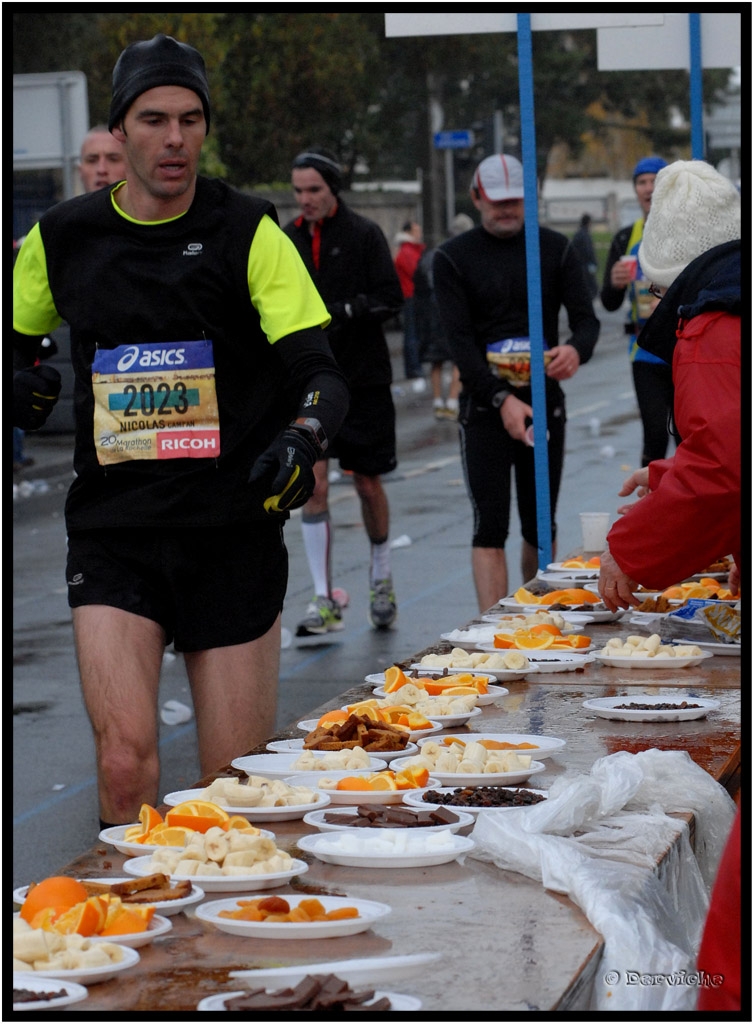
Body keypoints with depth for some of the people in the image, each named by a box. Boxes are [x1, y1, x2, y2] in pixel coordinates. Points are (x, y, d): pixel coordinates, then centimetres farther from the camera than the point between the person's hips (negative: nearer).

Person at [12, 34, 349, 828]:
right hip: (112, 531, 1)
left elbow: (319, 371, -9)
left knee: (237, 782, 5)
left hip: (234, 532, -1)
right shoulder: (61, 239, 5)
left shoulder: (248, 233, -2)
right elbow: (17, 345, 23)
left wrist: (302, 438, -29)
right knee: (124, 758, -16)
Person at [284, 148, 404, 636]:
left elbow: (391, 298, -9)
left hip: (364, 377, -2)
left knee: (368, 483, 8)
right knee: (313, 483, -9)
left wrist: (345, 310, -22)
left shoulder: (364, 234, -4)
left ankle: (382, 578, 32)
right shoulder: (287, 240, 7)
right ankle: (325, 600, -5)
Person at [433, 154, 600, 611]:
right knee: (490, 528, -9)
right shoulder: (454, 258, 0)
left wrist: (576, 349, -23)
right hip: (485, 406, -3)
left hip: (545, 401, 3)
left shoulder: (554, 248, 7)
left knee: (541, 526, 10)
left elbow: (587, 319, 3)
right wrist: (501, 399, -21)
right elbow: (459, 338, -8)